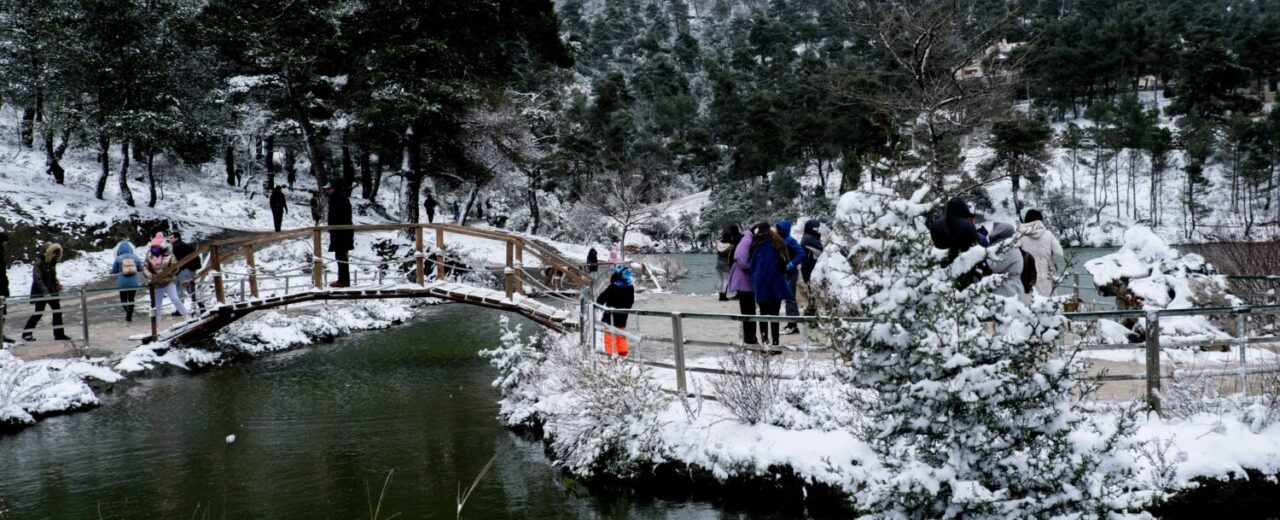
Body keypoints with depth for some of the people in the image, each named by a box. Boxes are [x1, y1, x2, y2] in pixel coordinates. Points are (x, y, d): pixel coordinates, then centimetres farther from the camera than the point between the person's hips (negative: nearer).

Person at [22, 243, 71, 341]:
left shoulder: (52, 263, 9)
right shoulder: (39, 263, -15)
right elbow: (38, 279, -22)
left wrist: (57, 284, 0)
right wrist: (45, 292, -29)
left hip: (51, 292, 7)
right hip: (40, 293, -7)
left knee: (57, 311, 4)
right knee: (38, 313, 0)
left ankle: (59, 334, 11)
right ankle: (26, 334, 13)